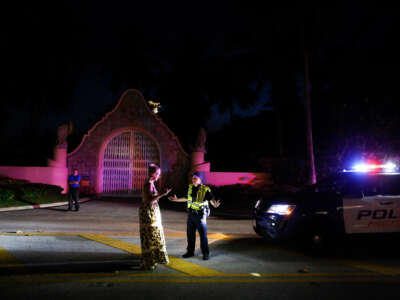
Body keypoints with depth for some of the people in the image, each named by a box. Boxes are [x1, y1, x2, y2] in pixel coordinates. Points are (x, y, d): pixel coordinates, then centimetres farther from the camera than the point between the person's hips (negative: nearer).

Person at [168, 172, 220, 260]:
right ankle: (190, 252, 26)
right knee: (190, 234, 12)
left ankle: (206, 253, 13)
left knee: (203, 234, 0)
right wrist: (177, 199, 24)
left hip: (200, 215, -6)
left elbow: (212, 199, -20)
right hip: (191, 214, 6)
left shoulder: (205, 189, -12)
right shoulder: (190, 187, 6)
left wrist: (215, 204, -42)